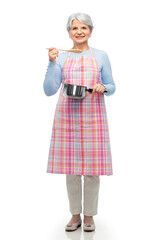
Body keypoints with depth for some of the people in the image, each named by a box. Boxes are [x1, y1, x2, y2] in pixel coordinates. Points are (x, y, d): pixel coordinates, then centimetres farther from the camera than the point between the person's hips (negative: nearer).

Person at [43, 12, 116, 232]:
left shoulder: (101, 56, 8)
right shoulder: (61, 58, 9)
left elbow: (112, 87, 11)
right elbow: (49, 90, 2)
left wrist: (103, 88, -11)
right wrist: (51, 63, -7)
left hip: (93, 117, -1)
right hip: (67, 117, 1)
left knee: (92, 168, 1)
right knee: (71, 167, 6)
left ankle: (89, 215, 19)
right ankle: (75, 215, 22)